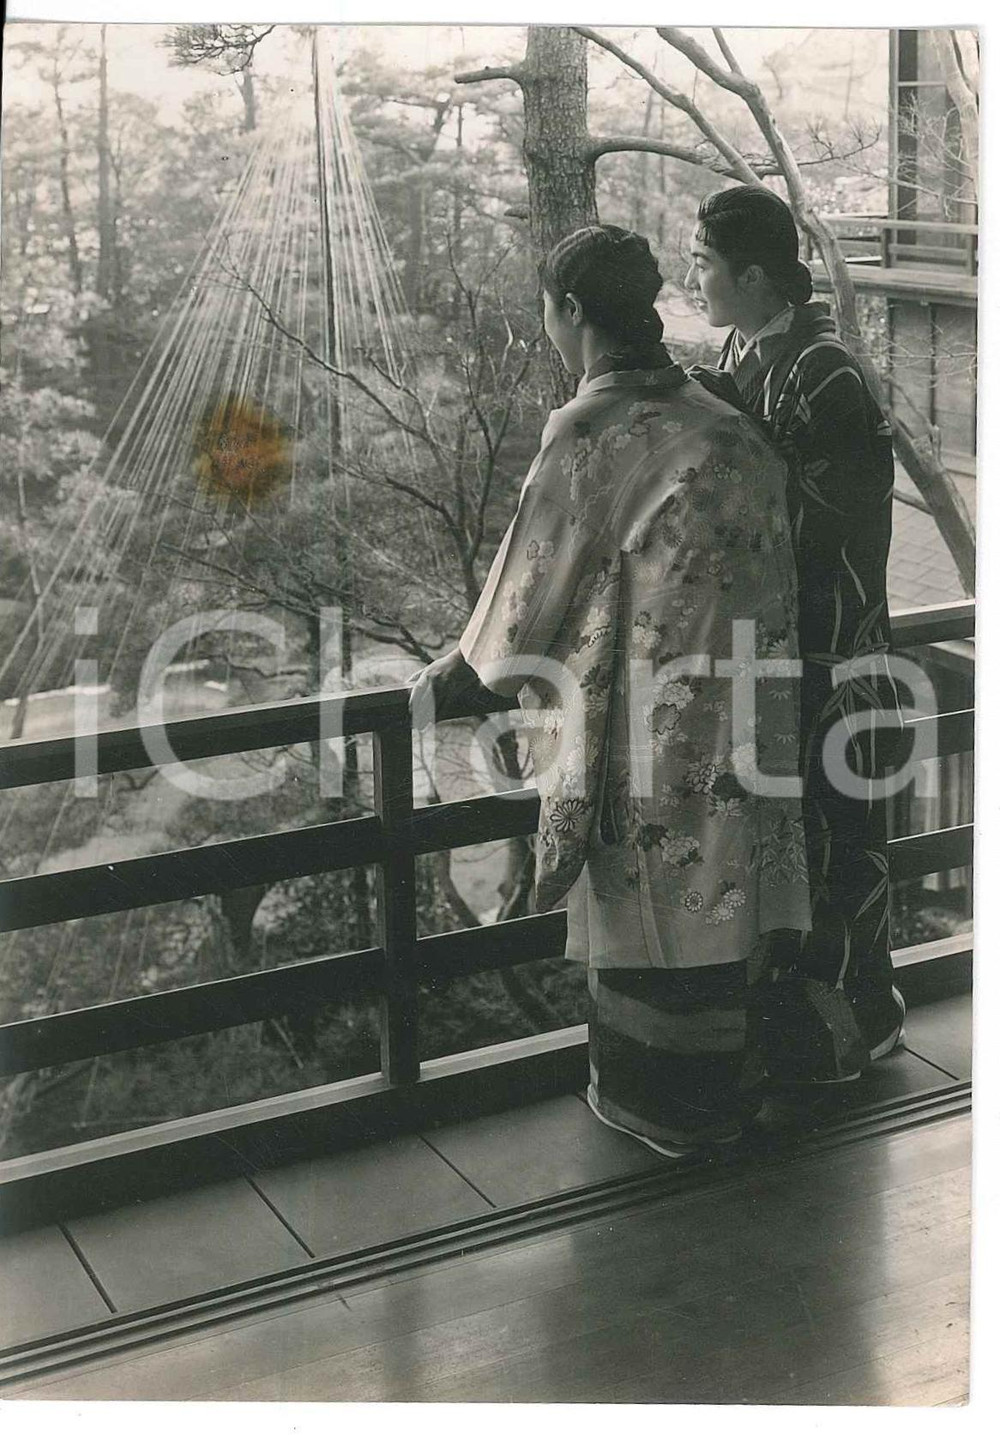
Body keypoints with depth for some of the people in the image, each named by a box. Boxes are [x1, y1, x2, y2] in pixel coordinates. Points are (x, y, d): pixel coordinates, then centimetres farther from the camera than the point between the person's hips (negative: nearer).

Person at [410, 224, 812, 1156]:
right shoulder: (721, 423, 3)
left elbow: (536, 583, -9)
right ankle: (727, 1093, 31)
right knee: (722, 898, 17)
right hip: (733, 720, 7)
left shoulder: (590, 433, -17)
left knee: (644, 905, 9)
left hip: (640, 722, -6)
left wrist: (463, 674, 8)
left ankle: (655, 1107, 23)